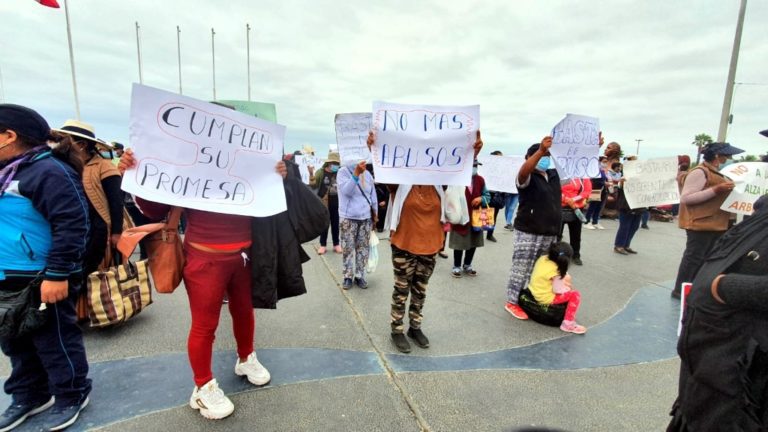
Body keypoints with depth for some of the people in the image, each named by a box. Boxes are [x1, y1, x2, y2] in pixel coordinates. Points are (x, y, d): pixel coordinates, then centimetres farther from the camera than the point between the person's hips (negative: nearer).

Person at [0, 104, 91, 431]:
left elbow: (71, 225, -24)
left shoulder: (48, 170, -18)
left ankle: (71, 396, 24)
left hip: (41, 279, -9)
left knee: (54, 341, 5)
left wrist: (57, 274, -25)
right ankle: (29, 396, 38)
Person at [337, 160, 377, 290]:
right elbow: (346, 191, -22)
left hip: (366, 218, 4)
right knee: (348, 248, 3)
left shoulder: (367, 174, 7)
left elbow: (373, 195, 14)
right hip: (348, 218, -3)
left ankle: (359, 275, 20)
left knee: (363, 248, 9)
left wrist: (375, 213, 14)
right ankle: (348, 276, 16)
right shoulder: (343, 172, -6)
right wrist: (356, 173, -29)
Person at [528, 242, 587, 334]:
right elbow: (557, 290, -21)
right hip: (545, 298, -9)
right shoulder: (555, 271, -28)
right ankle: (567, 324, -1)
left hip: (536, 291, 9)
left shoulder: (543, 258, -6)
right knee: (575, 295, -4)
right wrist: (568, 288, -2)